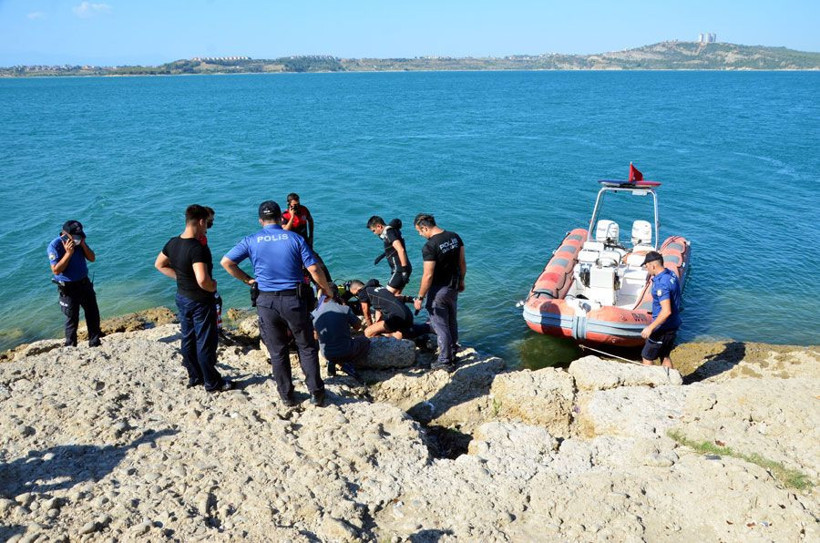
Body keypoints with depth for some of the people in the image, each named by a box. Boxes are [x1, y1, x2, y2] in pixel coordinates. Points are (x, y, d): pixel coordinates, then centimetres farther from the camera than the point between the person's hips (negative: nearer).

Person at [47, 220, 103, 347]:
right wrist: (68, 253, -29)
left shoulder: (79, 241, -1)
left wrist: (83, 245, -15)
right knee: (72, 319, 4)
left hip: (85, 283, 6)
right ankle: (71, 347, 21)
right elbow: (56, 270, -23)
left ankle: (95, 343, 27)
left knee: (93, 314, 12)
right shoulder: (55, 246, -19)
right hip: (68, 288, -6)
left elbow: (92, 258, -1)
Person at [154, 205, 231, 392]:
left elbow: (159, 265, 14)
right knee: (206, 342, 4)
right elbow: (202, 280, -37)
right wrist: (213, 287, -17)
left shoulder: (173, 243, -1)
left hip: (182, 298, 8)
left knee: (188, 339, 19)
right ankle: (212, 383, 17)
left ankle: (194, 377, 34)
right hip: (200, 301, -8)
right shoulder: (198, 248, -28)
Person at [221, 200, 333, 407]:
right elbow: (314, 270, -7)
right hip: (293, 299, -1)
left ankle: (286, 396, 22)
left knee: (277, 351, 14)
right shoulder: (295, 239, -3)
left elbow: (226, 262, -2)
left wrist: (247, 280, 8)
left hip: (266, 301, 1)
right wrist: (327, 289, 8)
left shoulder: (251, 241, 1)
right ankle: (316, 393, 13)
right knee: (307, 347, 12)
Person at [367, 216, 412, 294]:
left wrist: (404, 269, -27)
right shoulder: (388, 232, 14)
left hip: (399, 269, -10)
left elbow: (401, 250, -26)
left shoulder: (389, 233, -16)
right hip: (398, 269, 10)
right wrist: (382, 255, 25)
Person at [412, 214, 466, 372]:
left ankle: (445, 362, 16)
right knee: (452, 323, 23)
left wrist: (420, 298, -14)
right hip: (454, 287, 8)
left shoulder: (429, 247, -24)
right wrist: (461, 281, 21)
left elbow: (428, 276, -23)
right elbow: (462, 262, 7)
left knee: (441, 326, 6)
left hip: (438, 291, -8)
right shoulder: (455, 237, -2)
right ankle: (453, 355, 39)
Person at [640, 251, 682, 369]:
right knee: (665, 356, 21)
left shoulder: (661, 284, -28)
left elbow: (666, 311, -31)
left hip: (663, 327, -10)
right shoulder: (671, 274, 3)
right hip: (673, 324, 10)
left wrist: (650, 328, -27)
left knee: (647, 358, 3)